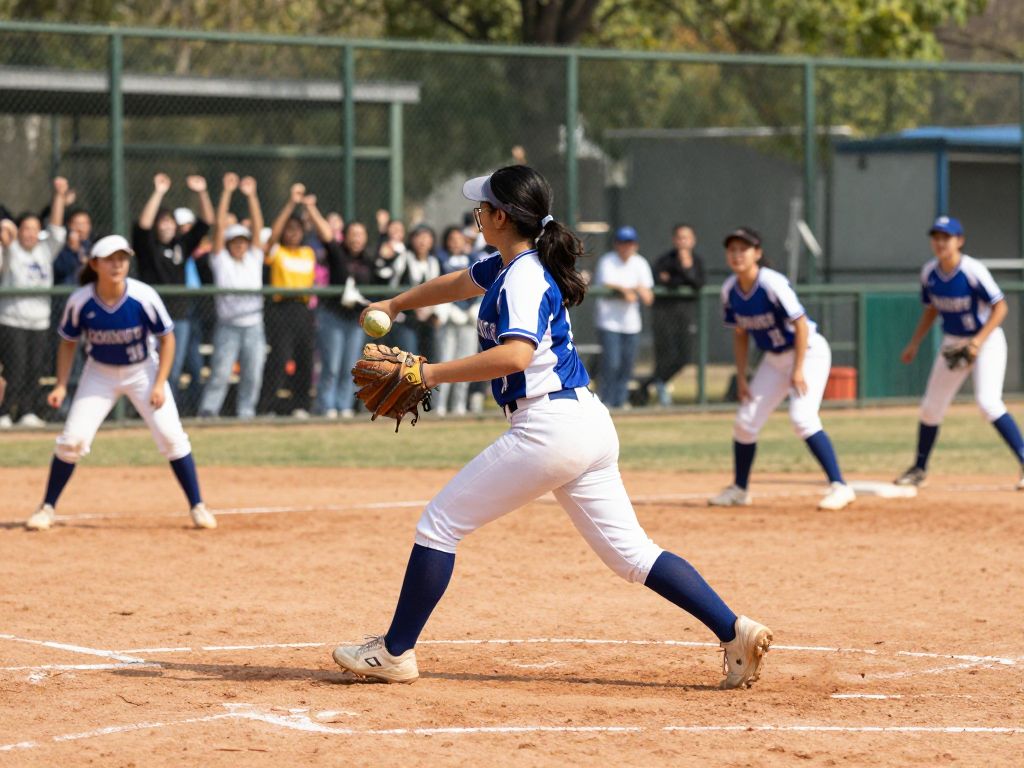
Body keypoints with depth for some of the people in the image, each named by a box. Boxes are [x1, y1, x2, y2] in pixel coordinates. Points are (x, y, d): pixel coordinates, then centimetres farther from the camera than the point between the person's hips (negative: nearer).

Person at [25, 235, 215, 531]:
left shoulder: (143, 297, -24)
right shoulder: (80, 301, -20)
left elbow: (167, 338, -11)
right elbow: (68, 342, -2)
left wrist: (159, 384, -16)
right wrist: (61, 385, -10)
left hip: (143, 371, -1)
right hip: (100, 373, 1)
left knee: (171, 437, -9)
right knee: (72, 439, -8)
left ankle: (197, 507, 3)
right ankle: (47, 508, 6)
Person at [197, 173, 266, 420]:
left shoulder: (254, 259, 11)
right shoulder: (221, 260, 4)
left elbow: (258, 226, 4)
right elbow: (220, 225, -2)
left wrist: (251, 195, -4)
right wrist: (227, 193, -7)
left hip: (254, 326, 3)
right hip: (228, 326, -3)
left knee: (252, 376, 3)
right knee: (220, 374, -9)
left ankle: (246, 413, 11)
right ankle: (207, 413, -7)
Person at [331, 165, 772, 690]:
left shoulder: (524, 280, -13)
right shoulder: (510, 266, 16)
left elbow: (516, 355, -30)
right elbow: (459, 284, 37)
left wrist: (430, 374, -28)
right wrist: (394, 305, 48)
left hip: (549, 426, -10)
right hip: (590, 426, 10)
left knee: (439, 524, 1)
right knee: (631, 552, 8)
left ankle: (394, 652, 6)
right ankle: (734, 630, -3)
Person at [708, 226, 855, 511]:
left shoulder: (773, 284, -26)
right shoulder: (730, 290, -4)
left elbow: (801, 326, -23)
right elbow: (740, 335, 8)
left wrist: (798, 371, -24)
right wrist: (741, 378, 4)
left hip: (809, 352, -7)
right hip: (774, 359, 7)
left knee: (802, 417, -24)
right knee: (745, 421, 5)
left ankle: (839, 487, -21)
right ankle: (739, 490, 23)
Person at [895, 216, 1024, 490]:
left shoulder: (973, 271, -22)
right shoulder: (929, 272, -3)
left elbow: (1000, 307, -20)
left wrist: (979, 341, -28)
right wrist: (915, 343, 11)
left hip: (987, 341, -7)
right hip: (952, 343, 7)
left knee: (988, 403, -23)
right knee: (931, 407, 9)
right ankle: (919, 469, 27)